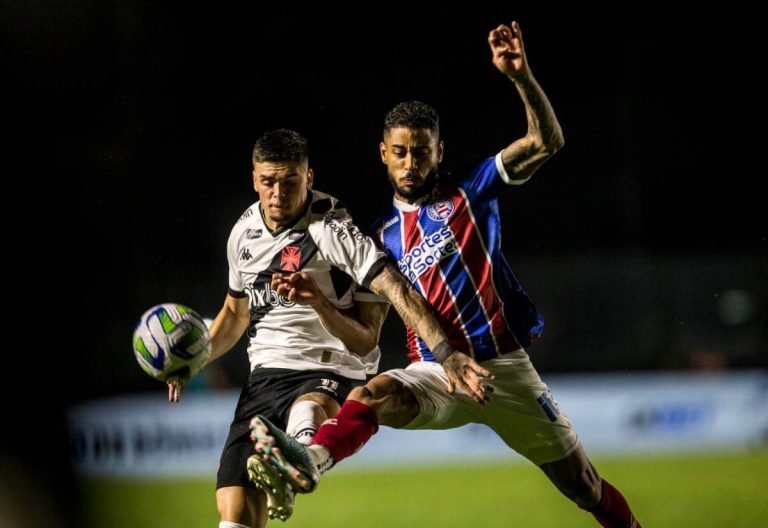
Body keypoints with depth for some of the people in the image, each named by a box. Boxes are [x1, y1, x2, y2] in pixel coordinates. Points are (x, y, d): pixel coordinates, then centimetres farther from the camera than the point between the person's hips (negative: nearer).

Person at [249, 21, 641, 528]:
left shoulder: (470, 194, 3)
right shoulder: (384, 236, 12)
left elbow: (547, 141, -8)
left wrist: (520, 76, -22)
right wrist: (317, 299, -5)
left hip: (504, 368, -1)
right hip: (437, 373, 1)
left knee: (584, 486, 5)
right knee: (372, 394, -33)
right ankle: (310, 462, -60)